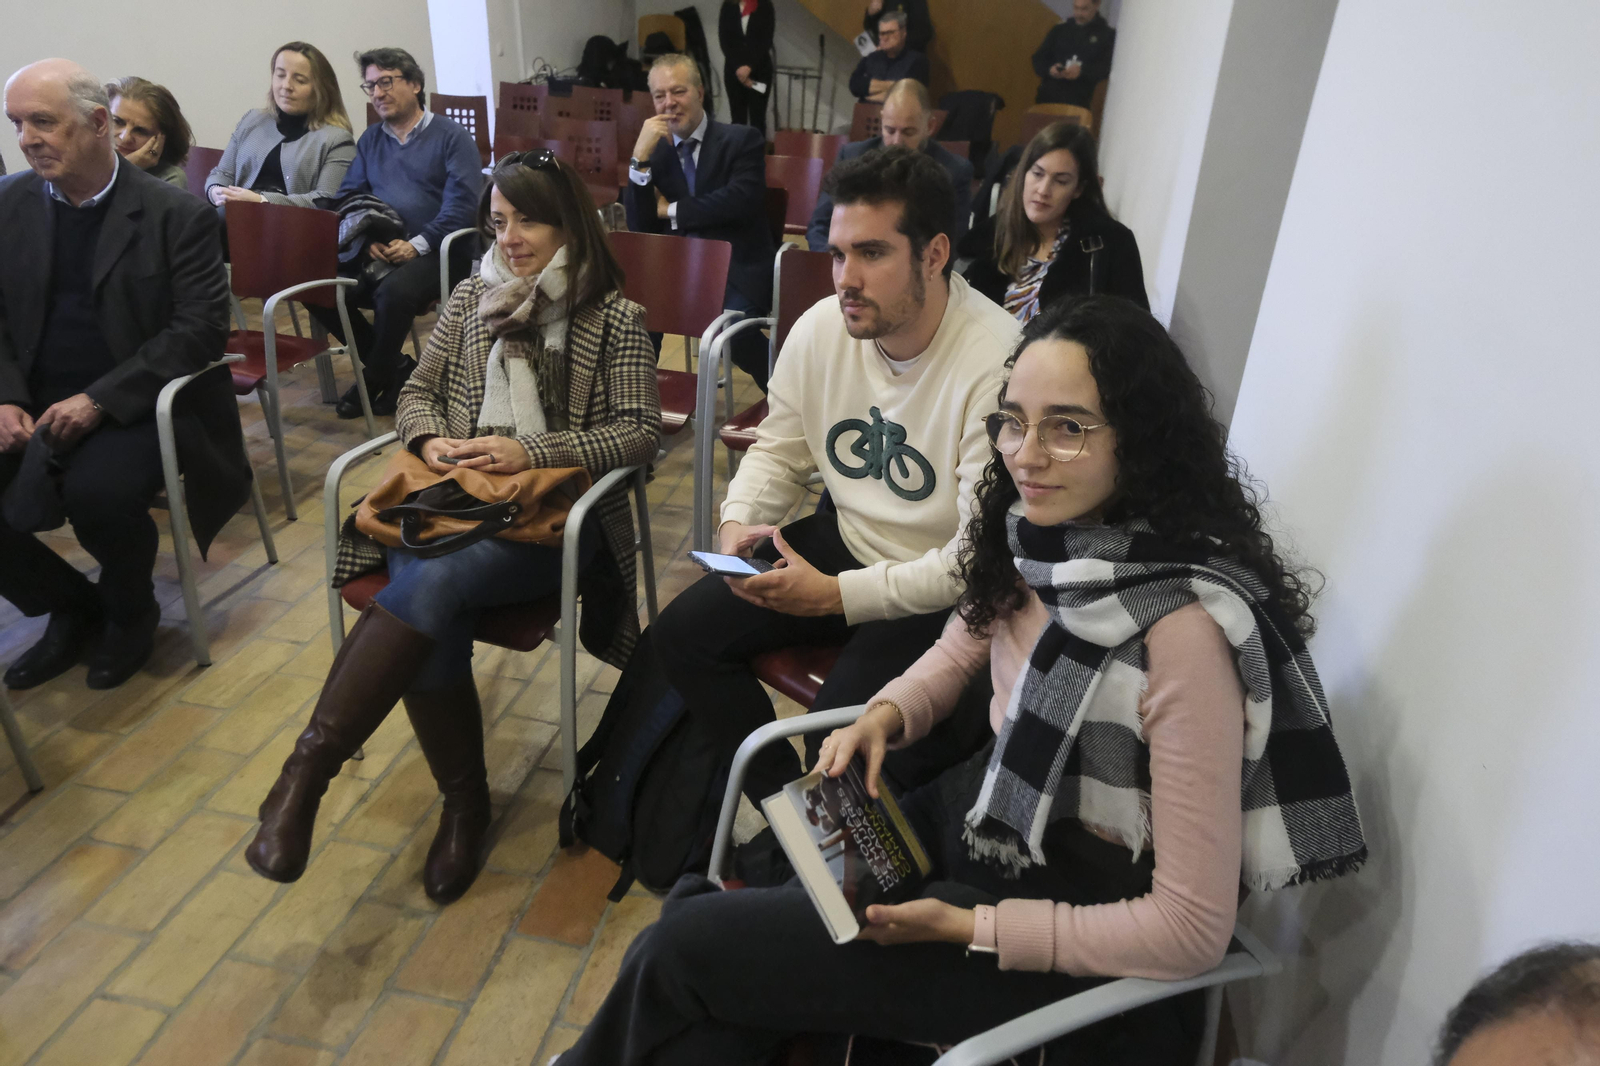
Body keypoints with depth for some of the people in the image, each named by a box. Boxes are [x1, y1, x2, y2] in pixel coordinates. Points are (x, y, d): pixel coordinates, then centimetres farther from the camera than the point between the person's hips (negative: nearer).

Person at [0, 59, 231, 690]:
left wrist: (98, 401, -19)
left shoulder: (177, 213, -6)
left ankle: (130, 612, 2)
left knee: (97, 492, -31)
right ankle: (72, 607, 11)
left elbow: (201, 328, -13)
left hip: (133, 404, -5)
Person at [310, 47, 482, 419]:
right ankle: (396, 368, -3)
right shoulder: (370, 139, 20)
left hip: (438, 253, -6)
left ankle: (375, 379, -10)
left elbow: (462, 204, -9)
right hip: (378, 251, 6)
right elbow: (347, 196, 16)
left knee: (393, 291, -35)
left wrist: (416, 245, -18)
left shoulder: (451, 136, 2)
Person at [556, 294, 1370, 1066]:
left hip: (1069, 915, -6)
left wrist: (965, 927, -20)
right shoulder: (1036, 532, -8)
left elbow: (1193, 928, -23)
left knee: (685, 948, -6)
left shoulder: (1182, 626, -30)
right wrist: (888, 714, -6)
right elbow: (972, 637, 14)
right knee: (701, 904, -1)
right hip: (979, 809, 7)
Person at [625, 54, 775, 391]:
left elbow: (740, 200, -17)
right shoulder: (655, 149, 9)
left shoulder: (743, 140, 0)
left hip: (739, 270, -4)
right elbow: (639, 228, 0)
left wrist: (671, 210, -8)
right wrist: (640, 157, -12)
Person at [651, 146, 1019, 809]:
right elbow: (779, 451, 10)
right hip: (844, 539, 7)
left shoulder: (1000, 365, -26)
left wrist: (837, 595, -27)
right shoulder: (821, 328, -5)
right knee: (681, 634, 0)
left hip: (945, 590, -6)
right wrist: (740, 521, -11)